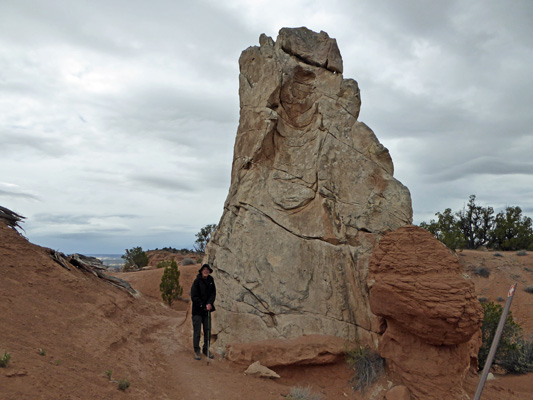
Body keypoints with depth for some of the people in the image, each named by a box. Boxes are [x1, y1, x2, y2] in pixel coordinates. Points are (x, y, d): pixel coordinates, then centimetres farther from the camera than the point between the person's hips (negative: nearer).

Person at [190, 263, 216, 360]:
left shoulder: (211, 280, 5)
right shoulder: (197, 281, -12)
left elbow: (213, 293, 7)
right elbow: (194, 297, -12)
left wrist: (210, 303, -9)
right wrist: (203, 306, -13)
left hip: (207, 310, 5)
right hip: (197, 310, -5)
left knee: (208, 331, 9)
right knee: (197, 331, -2)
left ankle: (206, 350, 22)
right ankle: (196, 351, 10)